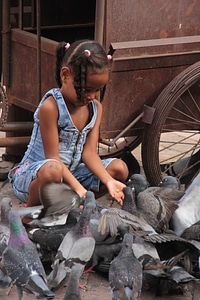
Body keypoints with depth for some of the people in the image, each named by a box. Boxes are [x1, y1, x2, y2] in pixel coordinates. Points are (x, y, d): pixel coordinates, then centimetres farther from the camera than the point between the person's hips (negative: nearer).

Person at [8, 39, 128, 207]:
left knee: (119, 168, -3)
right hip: (32, 176, -7)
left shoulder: (95, 107, 2)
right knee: (53, 170, -41)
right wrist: (78, 188, -33)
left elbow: (88, 152, -5)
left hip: (70, 173, 8)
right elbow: (52, 157, -23)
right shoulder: (51, 107, -22)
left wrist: (108, 181, -22)